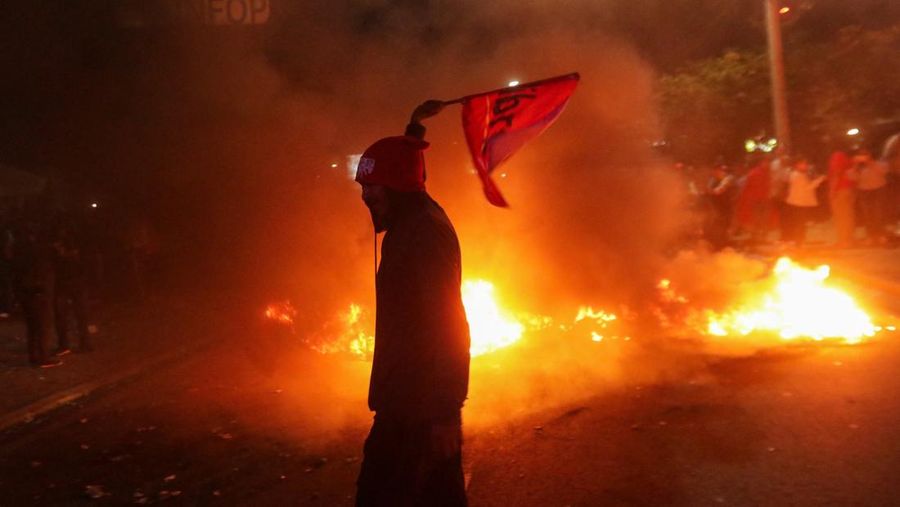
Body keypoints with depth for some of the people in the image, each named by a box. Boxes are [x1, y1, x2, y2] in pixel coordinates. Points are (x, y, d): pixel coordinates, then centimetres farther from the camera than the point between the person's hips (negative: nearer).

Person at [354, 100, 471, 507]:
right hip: (421, 397, 10)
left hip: (419, 402, -10)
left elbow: (448, 326, -26)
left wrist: (445, 412, -26)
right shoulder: (415, 222, 8)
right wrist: (413, 129, 40)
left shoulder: (423, 233, -22)